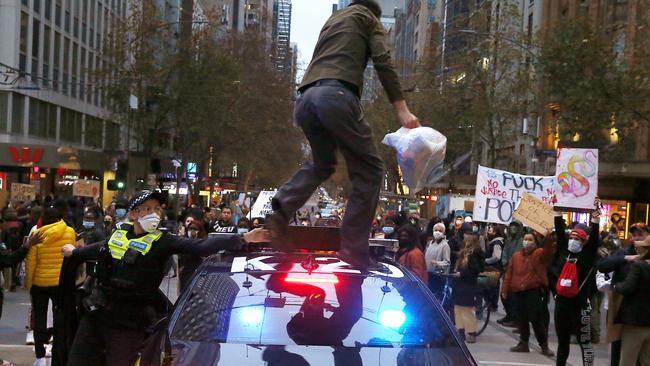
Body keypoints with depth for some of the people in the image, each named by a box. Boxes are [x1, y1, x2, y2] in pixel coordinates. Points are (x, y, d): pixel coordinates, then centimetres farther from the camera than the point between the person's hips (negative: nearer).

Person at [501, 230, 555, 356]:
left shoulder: (539, 253, -1)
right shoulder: (516, 256, 12)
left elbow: (548, 252, -26)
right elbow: (509, 274, 12)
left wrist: (548, 238, -41)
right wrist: (505, 289, 7)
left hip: (534, 291, -5)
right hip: (519, 292, 5)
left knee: (536, 319, -5)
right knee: (522, 319, 11)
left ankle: (544, 345, 6)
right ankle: (523, 343, 21)